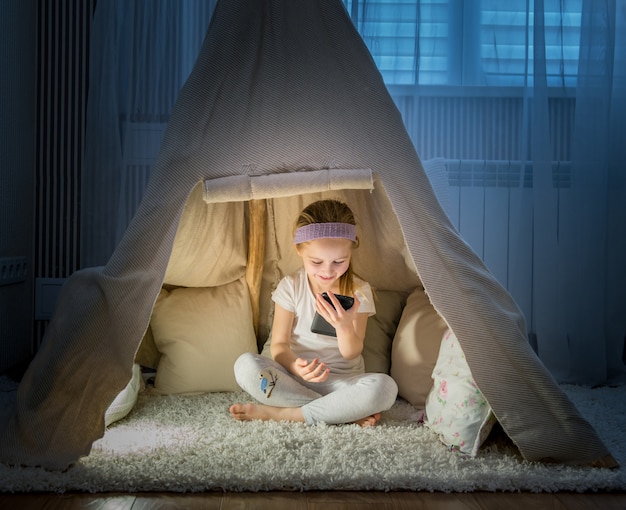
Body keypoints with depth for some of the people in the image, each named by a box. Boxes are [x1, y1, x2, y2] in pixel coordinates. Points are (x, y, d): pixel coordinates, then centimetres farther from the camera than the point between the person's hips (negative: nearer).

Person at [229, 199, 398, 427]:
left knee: (385, 387, -32)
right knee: (245, 364, -29)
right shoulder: (290, 286, -3)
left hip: (342, 382, 0)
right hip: (293, 380, 1)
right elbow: (279, 344, -5)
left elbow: (351, 354, -5)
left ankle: (279, 413, -24)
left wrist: (345, 326, -28)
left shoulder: (359, 291, -3)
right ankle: (347, 414, -25)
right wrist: (295, 366, -28)